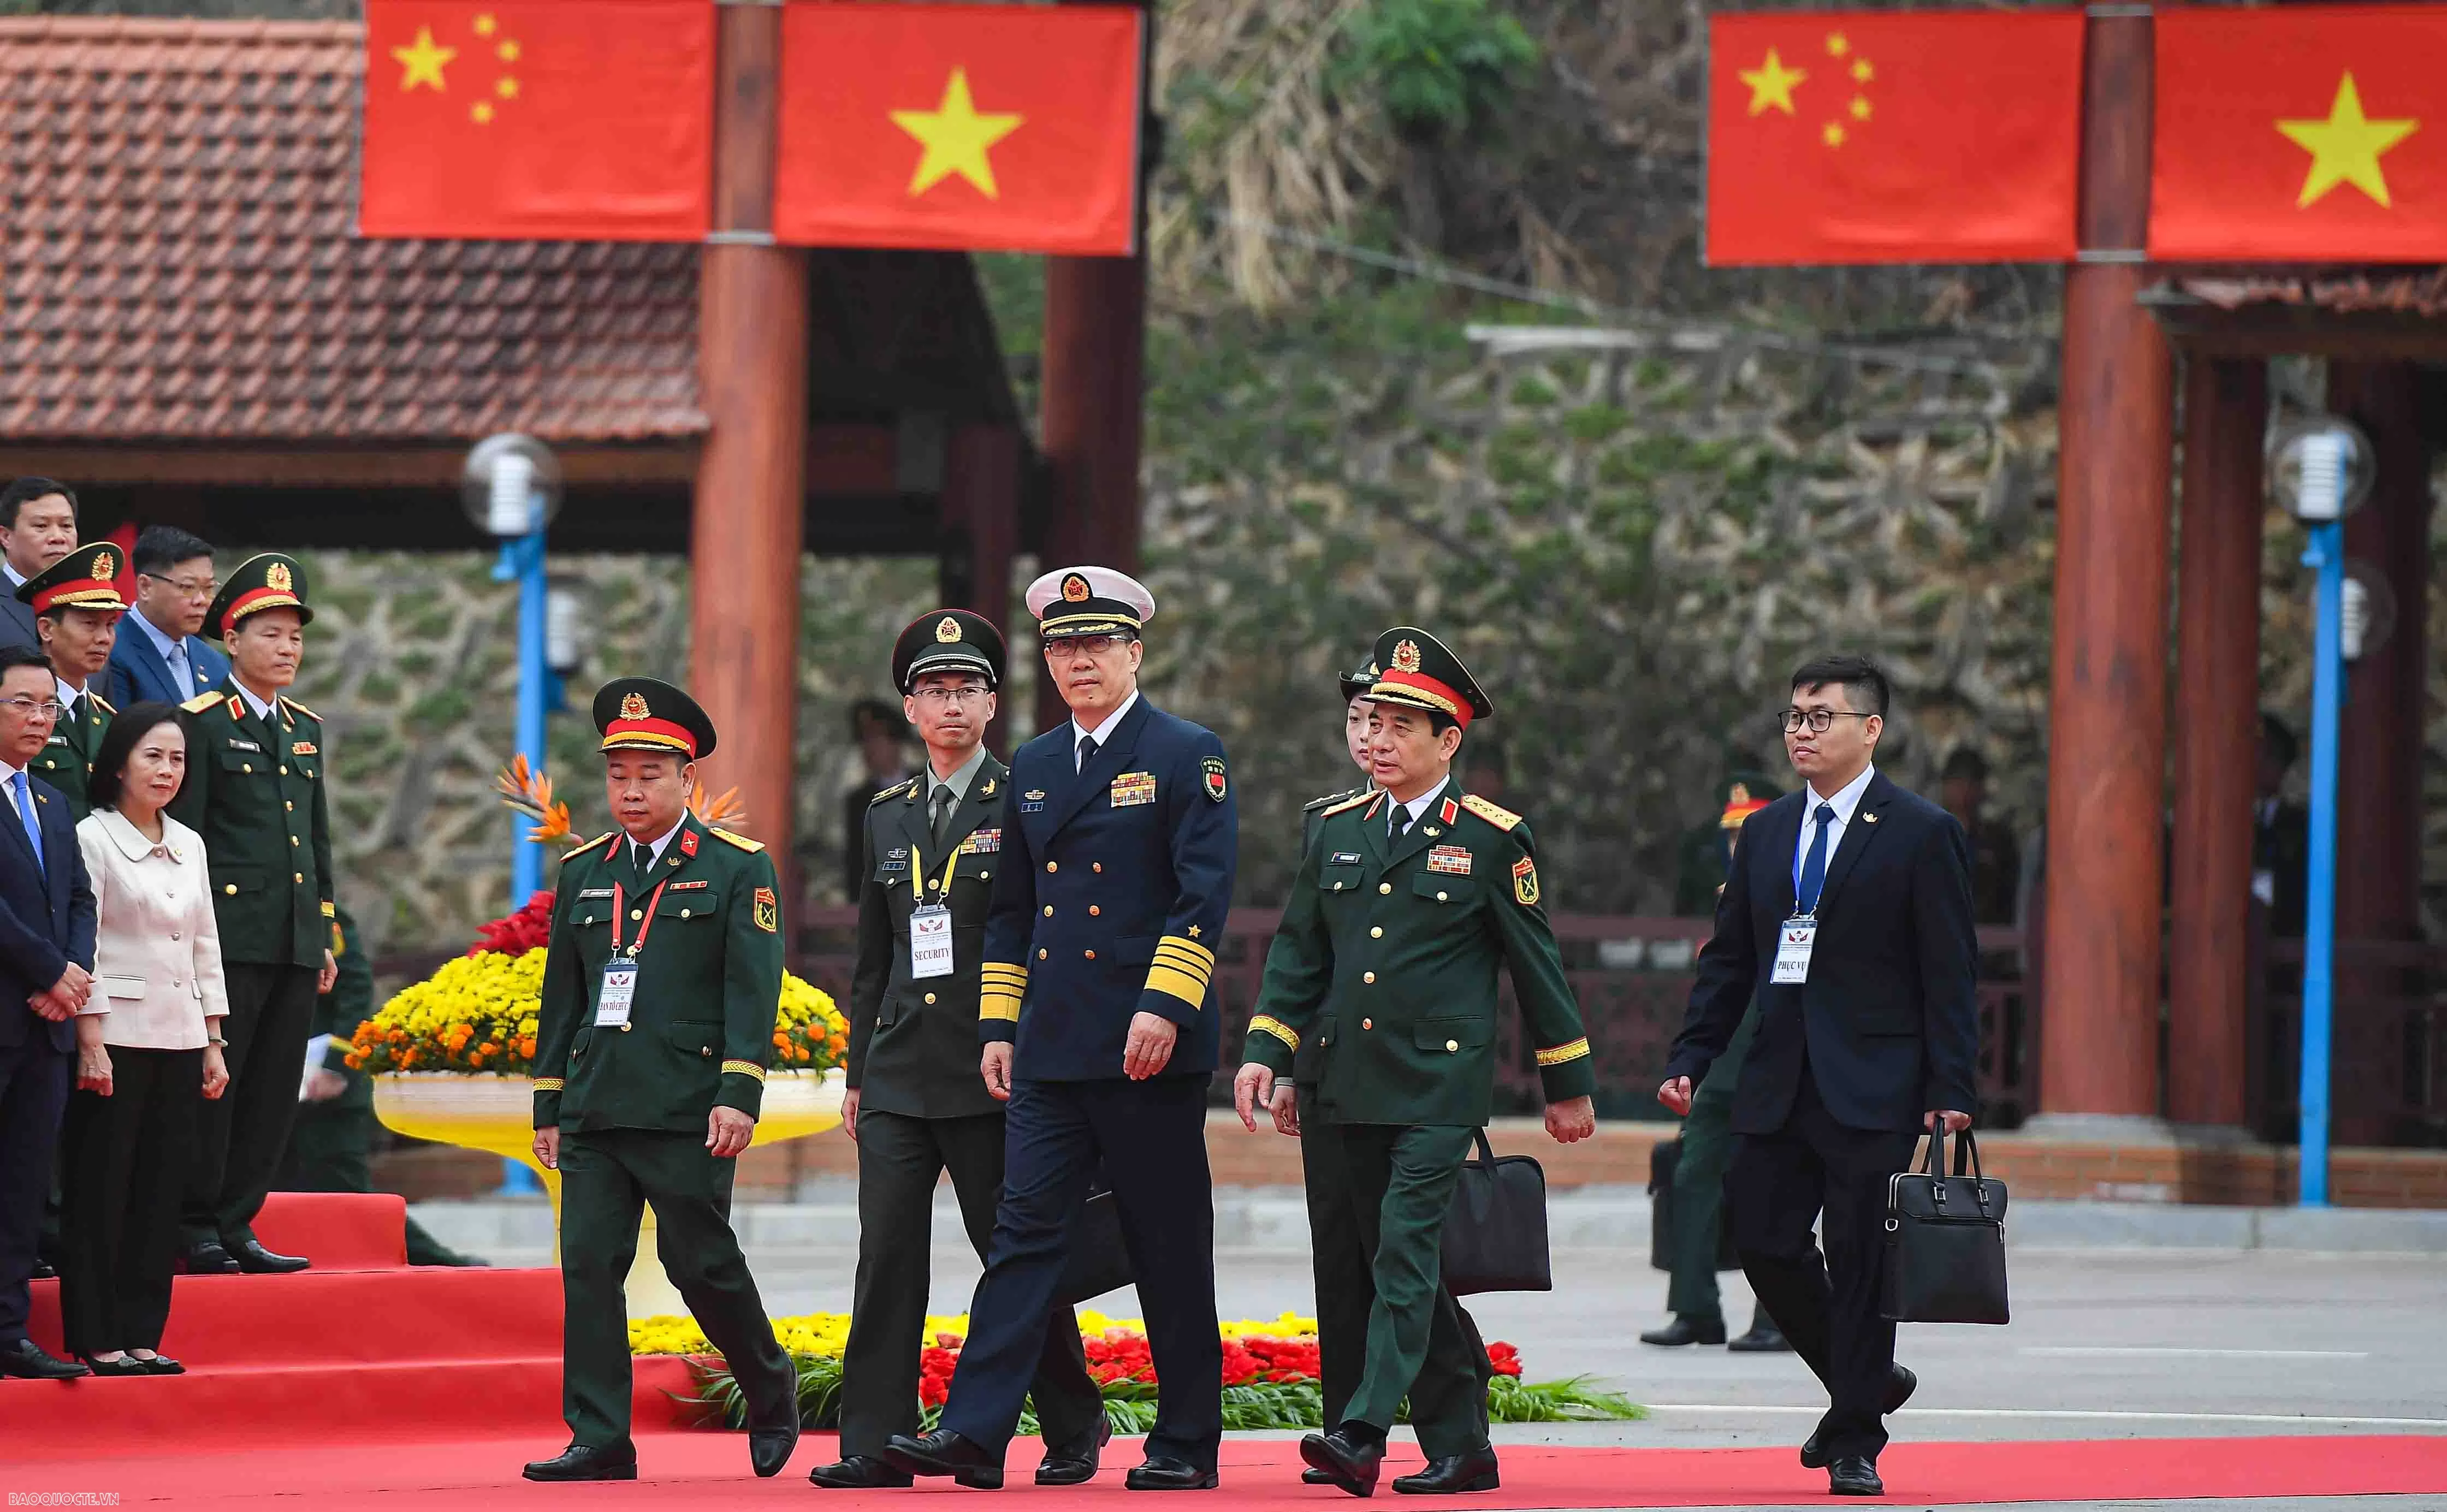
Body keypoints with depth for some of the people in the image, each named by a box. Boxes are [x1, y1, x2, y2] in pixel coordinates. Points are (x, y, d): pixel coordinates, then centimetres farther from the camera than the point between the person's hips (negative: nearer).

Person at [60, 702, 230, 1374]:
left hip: (179, 1038, 6)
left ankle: (142, 1334, 10)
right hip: (117, 1036, -6)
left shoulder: (189, 846, 13)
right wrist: (91, 1042, -15)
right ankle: (96, 1338, 1)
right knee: (102, 1191, -3)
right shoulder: (93, 839, -6)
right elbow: (82, 945, -10)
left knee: (161, 1192, 6)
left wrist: (213, 1043, 12)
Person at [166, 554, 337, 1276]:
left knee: (275, 1089, 6)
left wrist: (324, 936, 18)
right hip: (230, 937, -7)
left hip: (296, 943, 7)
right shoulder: (203, 722, -3)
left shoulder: (306, 728, 17)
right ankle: (196, 1226, 1)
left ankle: (237, 1224, 11)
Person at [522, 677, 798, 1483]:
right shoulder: (583, 873, 15)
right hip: (596, 1107, 5)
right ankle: (599, 1440, -2)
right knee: (588, 1265, -3)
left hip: (687, 1110, -5)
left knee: (702, 1262, -1)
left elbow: (754, 991, -5)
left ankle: (770, 1391, 23)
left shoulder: (738, 870, 1)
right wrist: (548, 1107, 15)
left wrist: (739, 1097, -14)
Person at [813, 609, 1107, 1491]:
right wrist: (858, 1074, 15)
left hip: (993, 1077, -4)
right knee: (887, 1257, -3)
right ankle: (876, 1444, -3)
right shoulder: (888, 815, 15)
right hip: (900, 1077, 4)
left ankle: (1074, 1429, 16)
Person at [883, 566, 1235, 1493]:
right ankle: (974, 1434, -10)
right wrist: (997, 1025, 13)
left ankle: (1186, 1446, 8)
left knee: (1170, 1250, 1)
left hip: (1150, 1049, -5)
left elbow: (1205, 895, -10)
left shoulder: (1186, 756, -2)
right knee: (1025, 1232, -4)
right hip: (1051, 1052, 5)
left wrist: (1165, 1006, -19)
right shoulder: (1033, 768, 16)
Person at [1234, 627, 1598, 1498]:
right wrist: (1266, 1052, 3)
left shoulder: (1491, 839, -2)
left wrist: (1568, 1084, 7)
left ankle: (1363, 1434, -24)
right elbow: (1298, 953, 15)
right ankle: (1459, 1444, 16)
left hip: (1440, 1089, -5)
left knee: (1406, 1253, -16)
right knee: (1397, 1267, 8)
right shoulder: (1337, 831, 11)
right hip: (1347, 1090, 5)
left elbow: (1535, 963, 3)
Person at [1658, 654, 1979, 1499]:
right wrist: (1691, 1059, 6)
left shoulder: (1922, 834, -4)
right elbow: (1728, 959, 16)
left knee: (1861, 1263, -3)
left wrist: (1950, 1091, -12)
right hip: (1778, 1084, 5)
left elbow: (1949, 975, -6)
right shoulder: (1766, 833, 13)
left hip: (1871, 1090, -5)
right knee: (1762, 1241, 3)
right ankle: (1863, 1385, 25)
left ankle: (1854, 1445, 6)